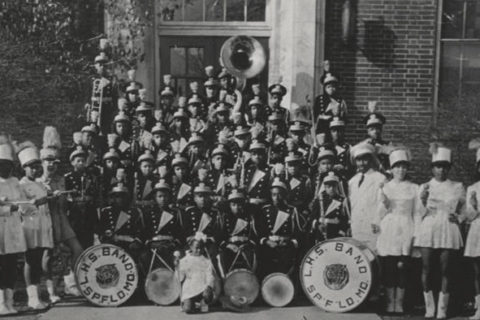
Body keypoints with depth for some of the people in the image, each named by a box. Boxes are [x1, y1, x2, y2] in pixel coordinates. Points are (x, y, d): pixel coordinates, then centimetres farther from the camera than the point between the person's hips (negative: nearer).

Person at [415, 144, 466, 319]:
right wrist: (423, 200, -9)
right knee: (426, 269, -2)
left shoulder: (457, 187, 10)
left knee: (445, 270, -2)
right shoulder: (425, 187, 10)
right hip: (428, 231, 0)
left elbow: (464, 211, 16)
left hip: (448, 232, 0)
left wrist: (458, 218, -4)